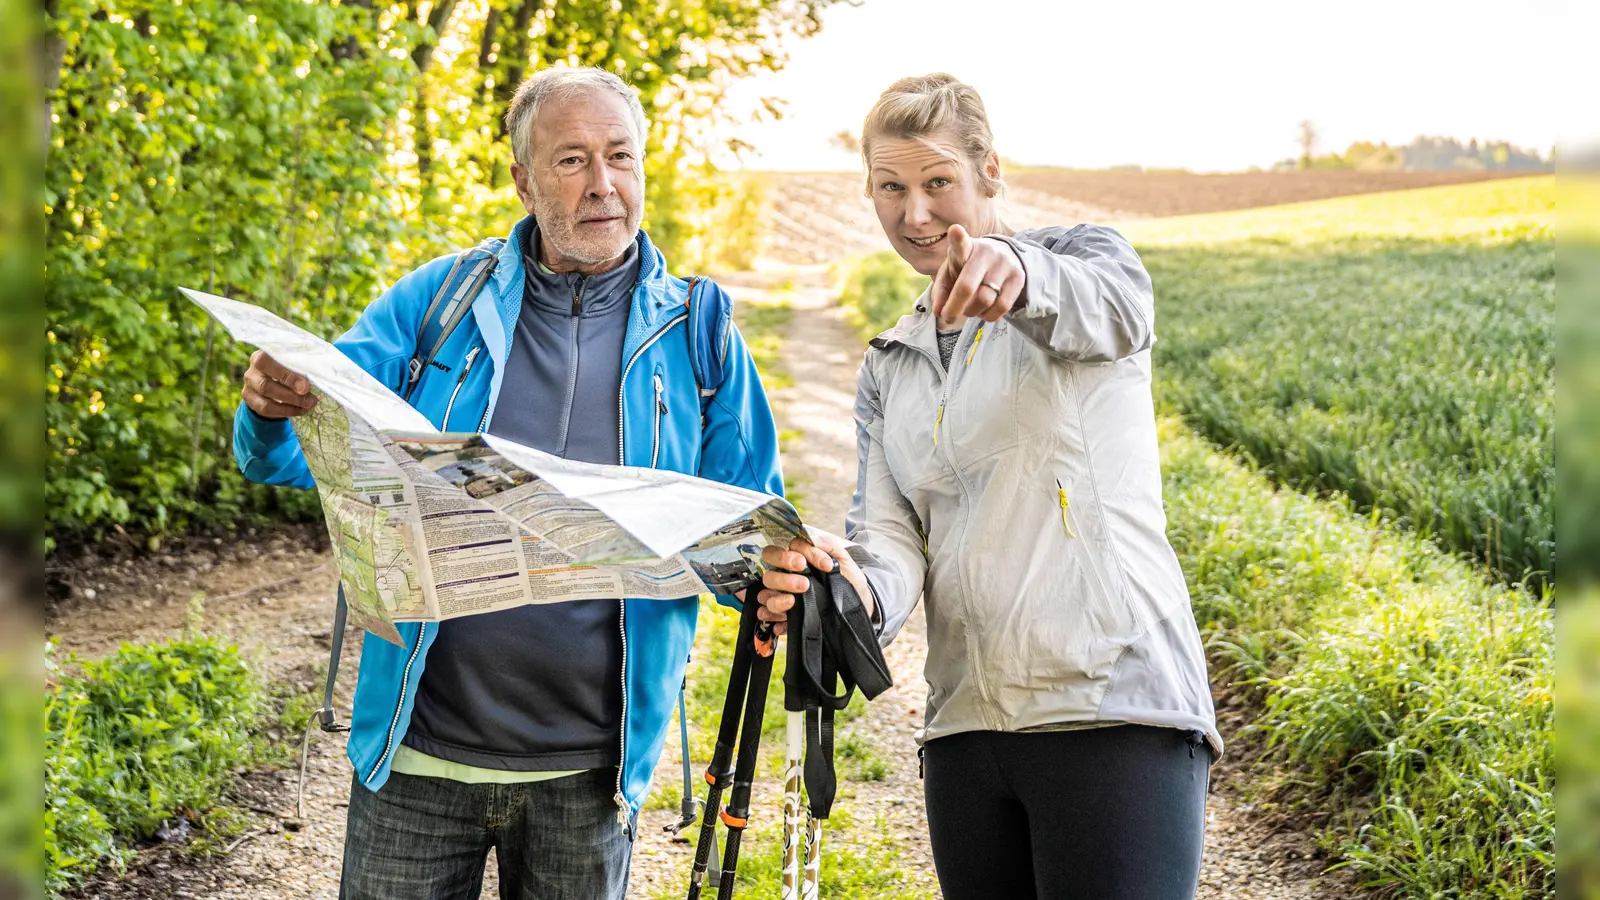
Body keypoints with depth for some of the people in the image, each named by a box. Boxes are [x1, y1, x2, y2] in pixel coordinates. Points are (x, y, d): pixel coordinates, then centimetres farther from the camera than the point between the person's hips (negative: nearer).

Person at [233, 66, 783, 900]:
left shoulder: (698, 337, 2)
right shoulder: (435, 302, 1)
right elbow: (294, 457, 1)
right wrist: (272, 406, -23)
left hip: (589, 770, 1)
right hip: (419, 753, 0)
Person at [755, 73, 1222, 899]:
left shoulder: (1084, 256, 5)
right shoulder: (888, 370, 19)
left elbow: (1109, 308, -21)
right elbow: (890, 536, 6)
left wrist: (1017, 271, -44)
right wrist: (850, 588, -18)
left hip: (1116, 711, -5)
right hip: (964, 728, 5)